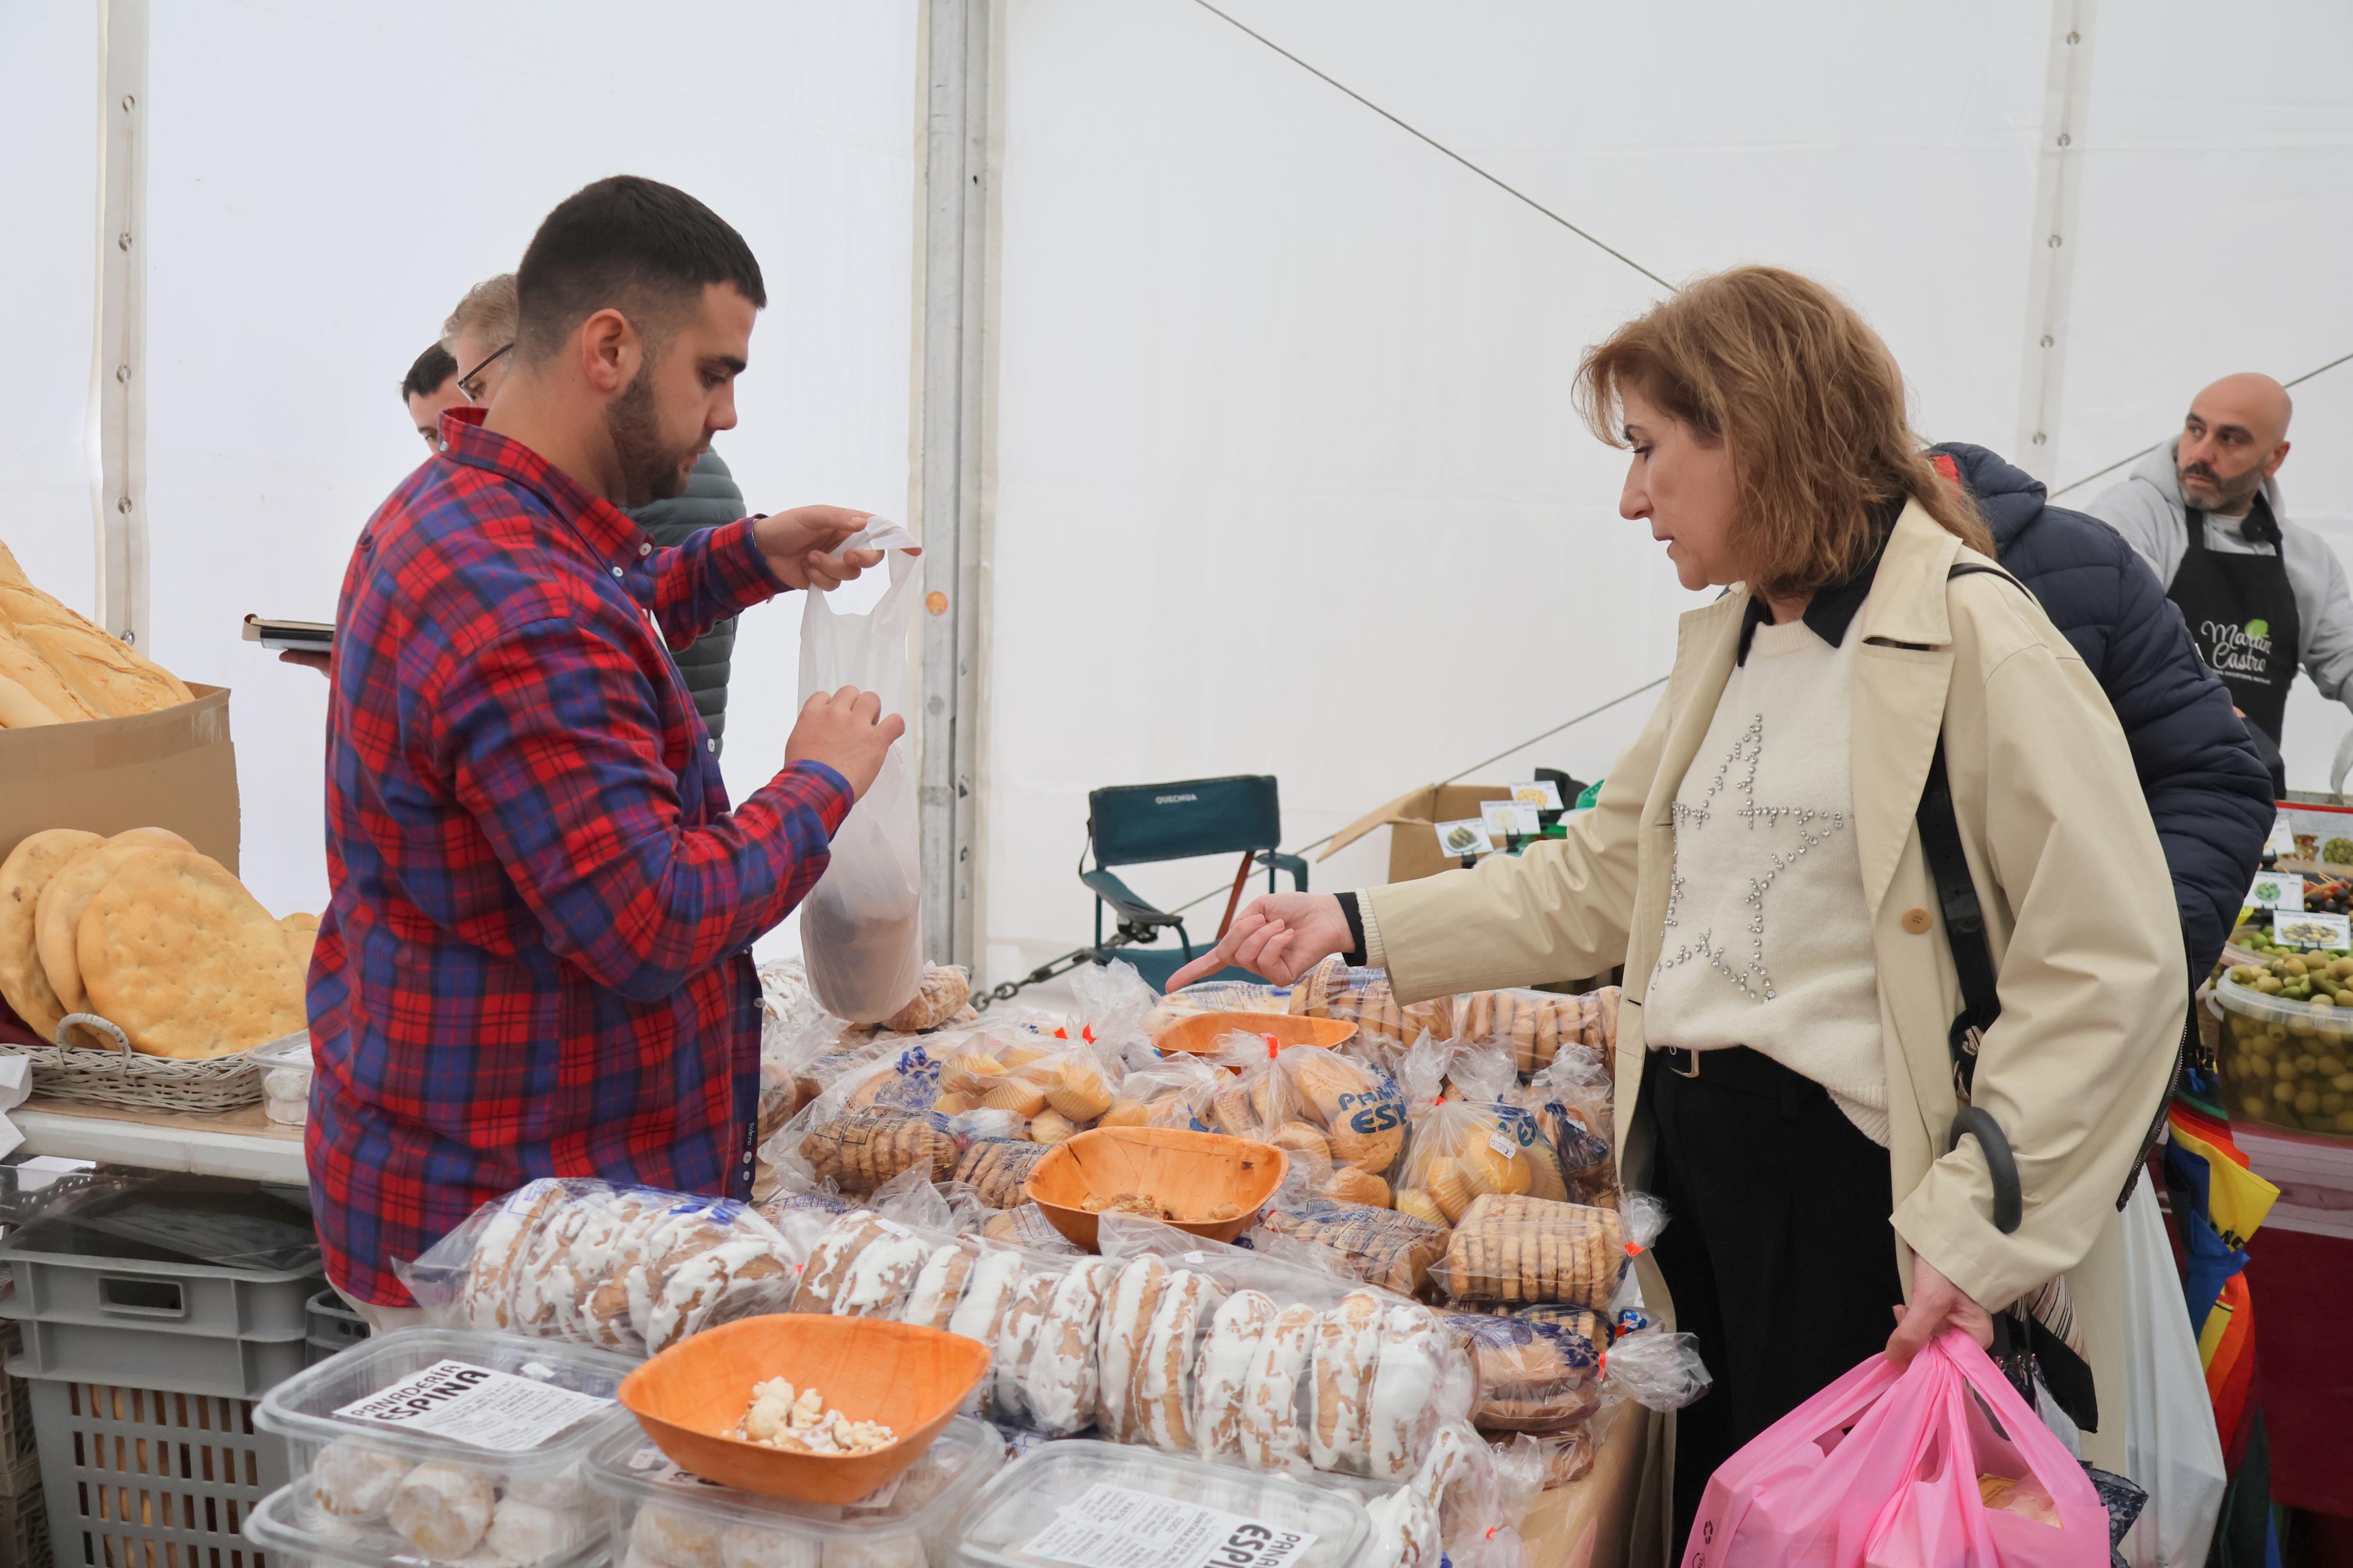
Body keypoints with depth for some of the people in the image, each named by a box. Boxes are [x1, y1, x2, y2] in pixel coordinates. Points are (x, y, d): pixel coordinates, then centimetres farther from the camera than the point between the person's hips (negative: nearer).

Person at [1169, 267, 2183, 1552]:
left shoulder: (1972, 636, -12)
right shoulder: (1725, 639, 14)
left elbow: (2112, 965, -16)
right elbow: (1593, 884, 16)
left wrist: (1974, 1233, -20)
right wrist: (1360, 926, 9)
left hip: (1850, 1177, -7)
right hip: (1687, 1147, 7)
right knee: (1701, 1511, 17)